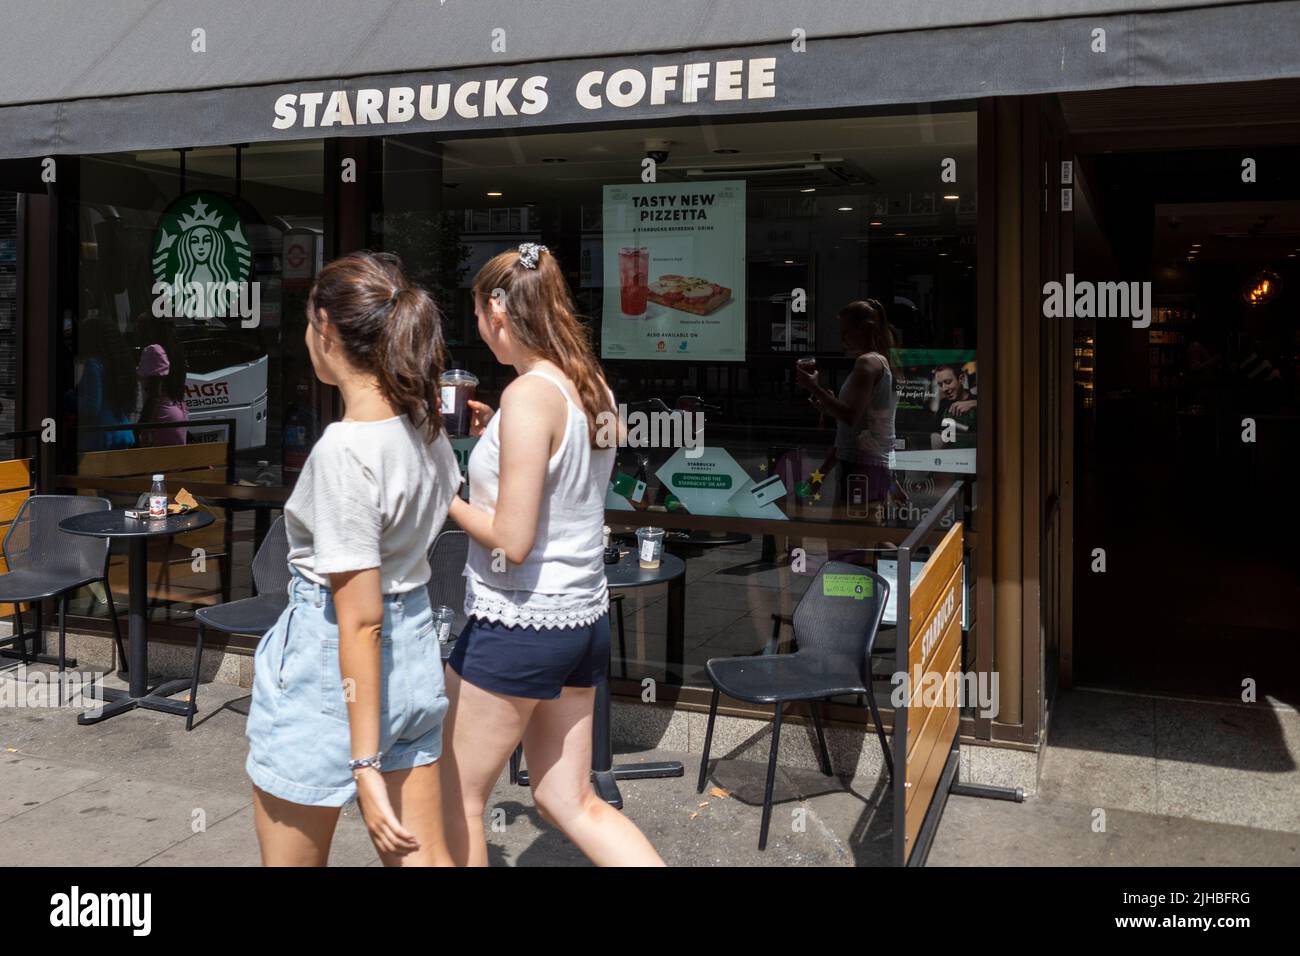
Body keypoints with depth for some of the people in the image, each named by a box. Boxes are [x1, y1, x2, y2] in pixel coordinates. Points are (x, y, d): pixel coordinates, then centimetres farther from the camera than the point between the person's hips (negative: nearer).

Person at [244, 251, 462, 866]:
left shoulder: (343, 451, -23)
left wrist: (366, 766, -18)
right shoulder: (425, 427, -1)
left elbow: (361, 622, -22)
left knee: (292, 857, 16)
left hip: (329, 668, -7)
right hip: (415, 652, 7)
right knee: (422, 859, 16)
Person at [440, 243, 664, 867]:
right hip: (585, 617, 8)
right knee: (569, 801, 19)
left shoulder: (529, 393, -19)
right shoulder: (594, 388, 5)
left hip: (519, 624, -8)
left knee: (457, 800, 14)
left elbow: (511, 542, -21)